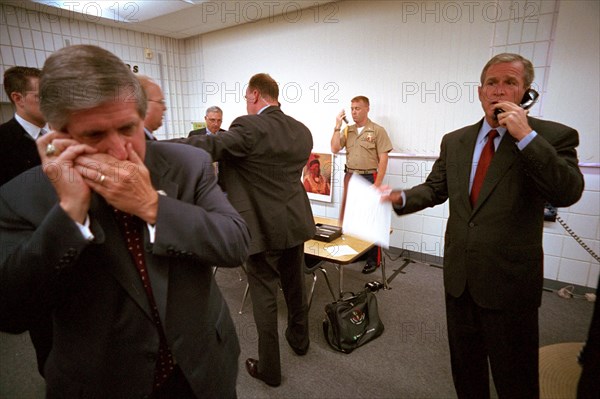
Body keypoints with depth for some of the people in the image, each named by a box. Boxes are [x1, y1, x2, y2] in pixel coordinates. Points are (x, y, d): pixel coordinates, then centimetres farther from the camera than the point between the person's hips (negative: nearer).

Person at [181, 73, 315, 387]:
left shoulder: (250, 127, -17)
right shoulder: (302, 131, 5)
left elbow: (209, 146, -29)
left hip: (262, 227, -7)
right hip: (295, 222, 7)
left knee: (264, 295, 8)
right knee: (294, 284, 23)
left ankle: (269, 368, 25)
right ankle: (299, 338, 46)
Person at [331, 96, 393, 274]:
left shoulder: (378, 131, -5)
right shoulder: (347, 130, 10)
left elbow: (383, 160, -8)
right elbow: (335, 149, 1)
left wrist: (377, 185, -14)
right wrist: (337, 126, -4)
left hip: (368, 178, -5)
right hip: (349, 177, 5)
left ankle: (374, 259, 12)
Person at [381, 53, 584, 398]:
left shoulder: (554, 137, -7)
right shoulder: (454, 141, 4)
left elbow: (568, 193, -20)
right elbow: (435, 189, 8)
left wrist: (526, 136, -24)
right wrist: (400, 197, -10)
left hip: (510, 280, -4)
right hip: (459, 274, 4)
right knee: (465, 364, 24)